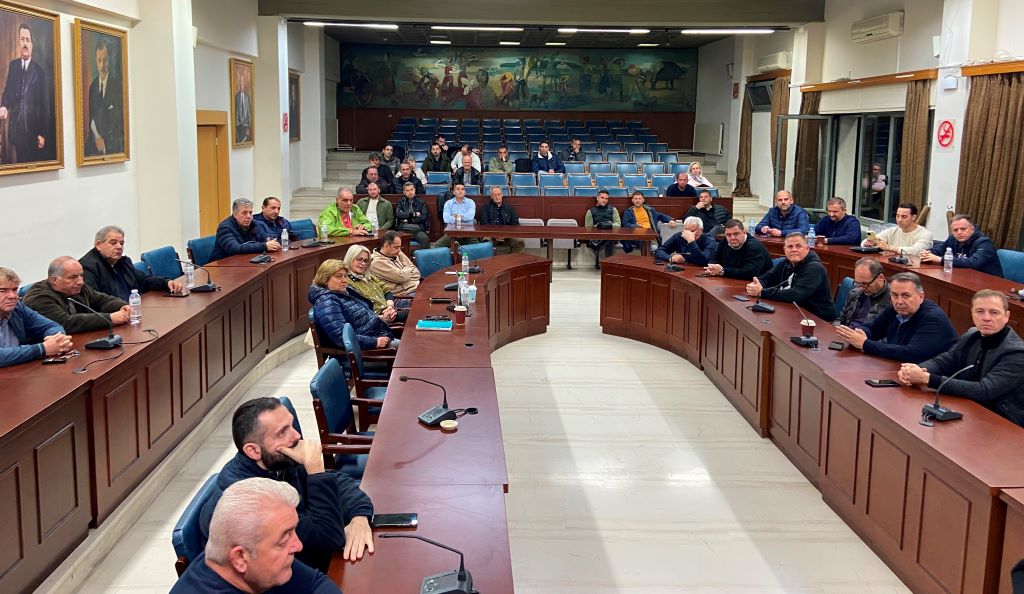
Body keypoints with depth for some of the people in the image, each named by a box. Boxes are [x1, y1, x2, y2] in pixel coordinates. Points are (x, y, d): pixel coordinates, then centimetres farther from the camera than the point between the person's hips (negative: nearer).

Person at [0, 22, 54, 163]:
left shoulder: (39, 70, -2)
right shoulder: (12, 65, 10)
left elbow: (45, 103, -2)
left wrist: (43, 133, -6)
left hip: (33, 126, -3)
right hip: (15, 124, 3)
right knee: (19, 160, 6)